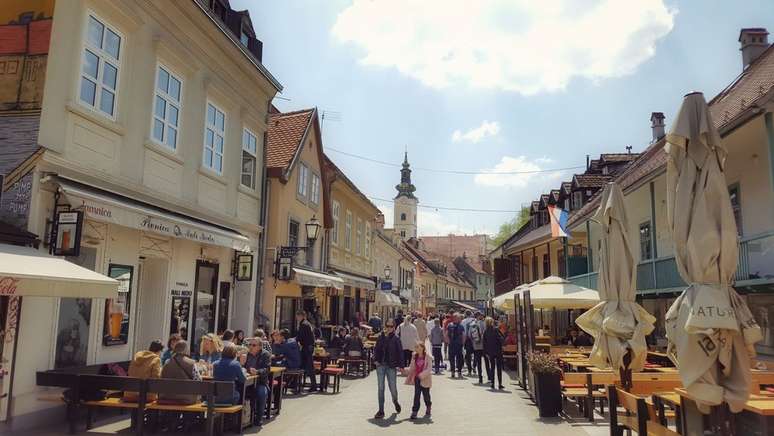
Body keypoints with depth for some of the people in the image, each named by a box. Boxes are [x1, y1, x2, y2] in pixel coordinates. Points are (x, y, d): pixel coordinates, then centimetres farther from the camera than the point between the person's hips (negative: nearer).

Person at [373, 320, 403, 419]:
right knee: (380, 388, 4)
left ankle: (395, 402, 38)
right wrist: (376, 359, -2)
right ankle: (381, 411, 11)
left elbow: (400, 352, -6)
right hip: (381, 365, 3)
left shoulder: (396, 338, -5)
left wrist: (401, 366, -10)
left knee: (393, 387, 5)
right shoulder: (381, 337, 5)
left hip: (391, 366, -3)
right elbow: (376, 349, 11)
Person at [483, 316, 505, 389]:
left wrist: (486, 352, 9)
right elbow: (501, 339, -14)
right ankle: (500, 384, 1)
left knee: (492, 367, 13)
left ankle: (492, 383, 9)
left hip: (490, 352, 3)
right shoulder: (495, 330, -11)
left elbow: (484, 343, 4)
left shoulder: (485, 332, 1)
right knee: (499, 368, 4)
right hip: (498, 351, -3)